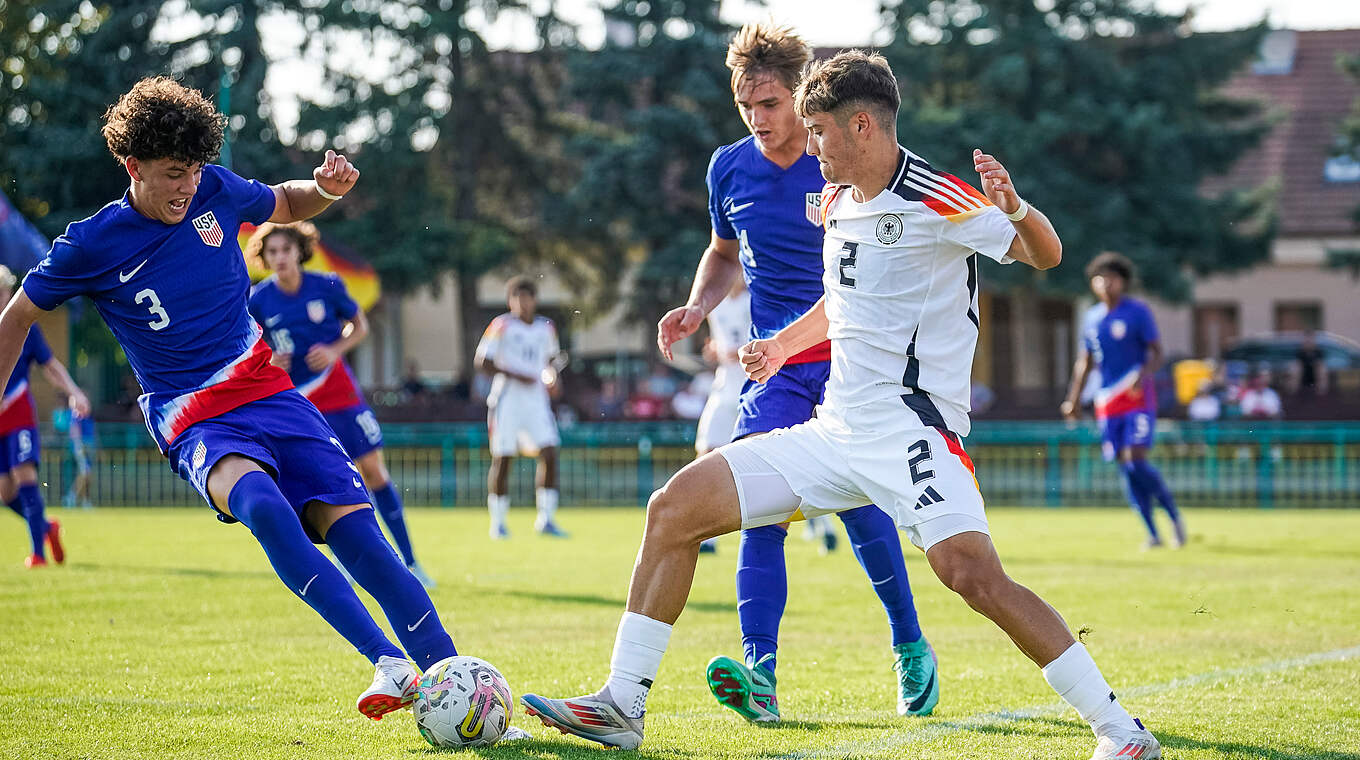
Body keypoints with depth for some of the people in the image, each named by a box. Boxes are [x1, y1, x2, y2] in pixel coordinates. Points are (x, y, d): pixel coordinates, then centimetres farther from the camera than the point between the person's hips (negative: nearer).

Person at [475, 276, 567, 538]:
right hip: (507, 400, -4)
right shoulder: (502, 326, -5)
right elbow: (482, 361, -9)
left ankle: (545, 519, 1)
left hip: (536, 399, 4)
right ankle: (498, 522, 9)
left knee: (549, 455, -7)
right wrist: (515, 375, -18)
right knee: (502, 460, -2)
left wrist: (553, 368, 4)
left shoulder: (546, 327, 11)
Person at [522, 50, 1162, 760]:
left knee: (972, 574, -29)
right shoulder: (837, 203, 15)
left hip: (912, 425, -8)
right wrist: (784, 343, 34)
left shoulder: (937, 200, -9)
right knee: (674, 508, 0)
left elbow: (1045, 255, -12)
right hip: (835, 431, 8)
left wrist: (1013, 206, -31)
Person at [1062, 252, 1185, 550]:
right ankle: (1152, 533, 6)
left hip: (1138, 397, -5)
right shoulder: (1091, 318, 13)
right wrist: (1074, 399, 14)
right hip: (1106, 401, 5)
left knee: (1136, 461, -17)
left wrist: (1142, 377, -23)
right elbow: (1085, 361, 21)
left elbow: (1156, 353, -5)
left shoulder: (1138, 311, -3)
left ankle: (1174, 515, 0)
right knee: (1125, 467, 0)